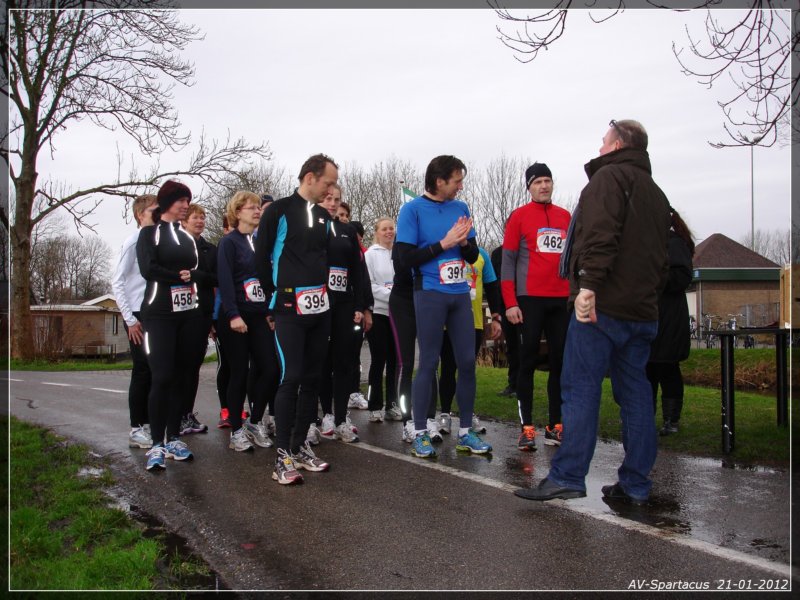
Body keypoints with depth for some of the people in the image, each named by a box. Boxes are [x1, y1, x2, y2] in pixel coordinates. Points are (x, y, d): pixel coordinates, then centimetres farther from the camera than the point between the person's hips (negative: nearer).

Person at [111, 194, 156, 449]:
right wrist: (130, 319, -11)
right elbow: (117, 282, -8)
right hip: (138, 316, -6)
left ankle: (147, 423, 20)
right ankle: (136, 429, 4)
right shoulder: (134, 241, -7)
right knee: (142, 371, -4)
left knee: (152, 371, 9)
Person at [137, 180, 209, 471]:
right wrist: (180, 277, -3)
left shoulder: (187, 236, 19)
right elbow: (149, 270, -12)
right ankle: (157, 444, -3)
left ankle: (173, 438, 13)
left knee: (182, 377, 4)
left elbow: (201, 272, 12)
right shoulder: (149, 233, 3)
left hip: (189, 314, 5)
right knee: (162, 378, -11)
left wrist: (190, 275, -8)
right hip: (160, 314, -5)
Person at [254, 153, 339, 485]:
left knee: (312, 378, 8)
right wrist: (275, 296, 3)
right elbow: (261, 258, -2)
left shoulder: (324, 216, 15)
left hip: (319, 308, 6)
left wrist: (322, 292, 12)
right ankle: (283, 456, -1)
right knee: (290, 377, -10)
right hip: (289, 309, -6)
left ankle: (300, 446, 20)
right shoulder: (279, 211, -4)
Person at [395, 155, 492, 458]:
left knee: (467, 362, 5)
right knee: (428, 363, 0)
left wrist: (463, 242, -9)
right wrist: (444, 243, -14)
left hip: (460, 294, 5)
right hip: (430, 294, -5)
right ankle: (420, 434, 12)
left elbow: (473, 256, 12)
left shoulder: (461, 208, 10)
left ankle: (465, 432, 17)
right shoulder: (413, 209, -3)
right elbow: (406, 257, -10)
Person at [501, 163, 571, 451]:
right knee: (529, 361, -1)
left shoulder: (565, 216, 13)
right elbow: (508, 262, -3)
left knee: (560, 362, 6)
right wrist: (510, 303, -10)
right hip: (530, 299, -4)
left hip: (562, 299, 5)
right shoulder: (519, 216, 1)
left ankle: (555, 426, 14)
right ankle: (526, 427, 4)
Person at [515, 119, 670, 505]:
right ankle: (636, 485, 15)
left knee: (580, 389, -6)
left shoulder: (609, 177, -2)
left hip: (601, 304, -8)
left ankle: (567, 477, -4)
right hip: (642, 310, 9)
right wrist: (648, 295, 21)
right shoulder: (656, 194, 25)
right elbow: (660, 257, 23)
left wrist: (588, 284, -26)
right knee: (635, 393, 10)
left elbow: (600, 235, -19)